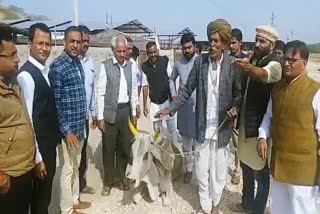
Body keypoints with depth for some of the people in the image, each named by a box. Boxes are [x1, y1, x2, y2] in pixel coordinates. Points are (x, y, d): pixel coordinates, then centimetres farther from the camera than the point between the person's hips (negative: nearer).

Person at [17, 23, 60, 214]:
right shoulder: (26, 75, -21)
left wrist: (56, 137, 9)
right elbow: (26, 119, -22)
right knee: (39, 194, 10)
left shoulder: (46, 71, 6)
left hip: (50, 144, 8)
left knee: (46, 190, 23)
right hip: (39, 147, -8)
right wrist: (37, 157, -19)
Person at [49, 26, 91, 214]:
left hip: (80, 125, 8)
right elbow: (55, 102, -18)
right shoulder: (57, 66, -16)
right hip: (68, 128, -8)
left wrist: (83, 124, 16)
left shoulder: (78, 63, 8)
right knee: (68, 169, 5)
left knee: (76, 166, 20)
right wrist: (66, 130, -19)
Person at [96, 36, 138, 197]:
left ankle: (120, 177, 31)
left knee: (124, 146, 12)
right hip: (110, 112, -4)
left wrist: (134, 113, 10)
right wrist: (100, 117, -11)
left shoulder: (130, 66, 5)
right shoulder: (105, 66, -8)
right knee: (109, 148, 7)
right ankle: (108, 181, 25)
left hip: (125, 111, 4)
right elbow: (100, 93, -9)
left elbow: (134, 90, 10)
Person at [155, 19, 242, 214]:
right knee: (202, 170, 10)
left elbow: (239, 92, 1)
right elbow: (187, 90, 2)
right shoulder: (200, 61, 0)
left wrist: (235, 108, -19)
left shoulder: (233, 64, -6)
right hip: (203, 125, 2)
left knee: (219, 169, 12)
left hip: (222, 126, -1)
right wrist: (171, 108, -7)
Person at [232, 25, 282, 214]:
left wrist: (249, 68, -61)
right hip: (246, 121, 8)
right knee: (246, 164, 21)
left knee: (260, 170, 5)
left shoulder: (275, 64, -17)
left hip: (261, 124, -8)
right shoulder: (252, 59, 7)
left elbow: (264, 75, -41)